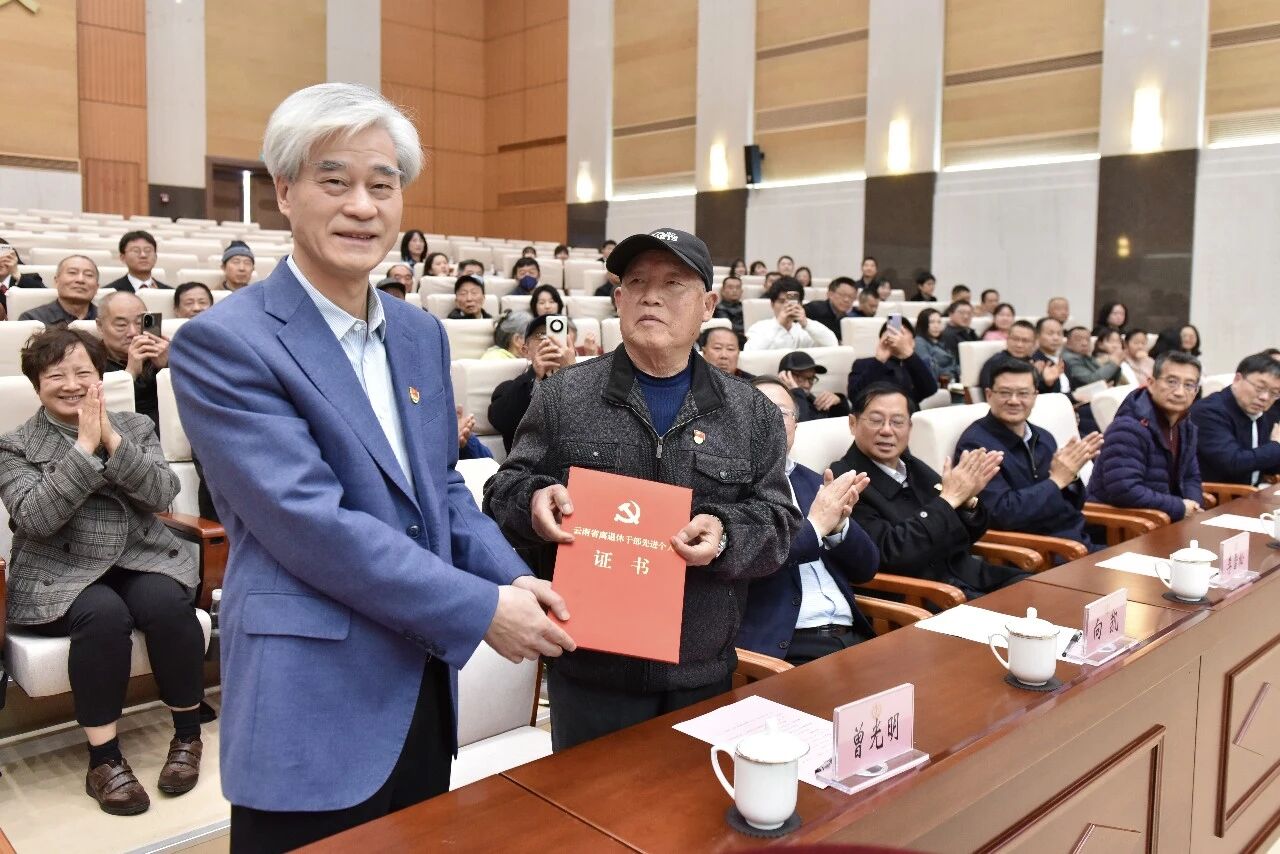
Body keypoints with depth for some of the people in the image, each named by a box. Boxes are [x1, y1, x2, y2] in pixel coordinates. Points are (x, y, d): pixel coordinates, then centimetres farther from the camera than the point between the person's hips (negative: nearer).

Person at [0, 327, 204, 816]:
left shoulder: (135, 427, 9)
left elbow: (162, 496, -6)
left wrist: (111, 439, -15)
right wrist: (84, 446, -18)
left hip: (139, 560, 2)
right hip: (60, 575, -2)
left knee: (169, 603, -30)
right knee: (104, 614, -34)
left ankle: (188, 735, -9)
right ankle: (103, 758, -18)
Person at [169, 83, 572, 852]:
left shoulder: (422, 334, 8)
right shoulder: (224, 343, -14)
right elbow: (310, 522, -22)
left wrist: (514, 578, -5)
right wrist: (482, 610, -20)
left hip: (424, 686, 7)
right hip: (312, 706, -6)